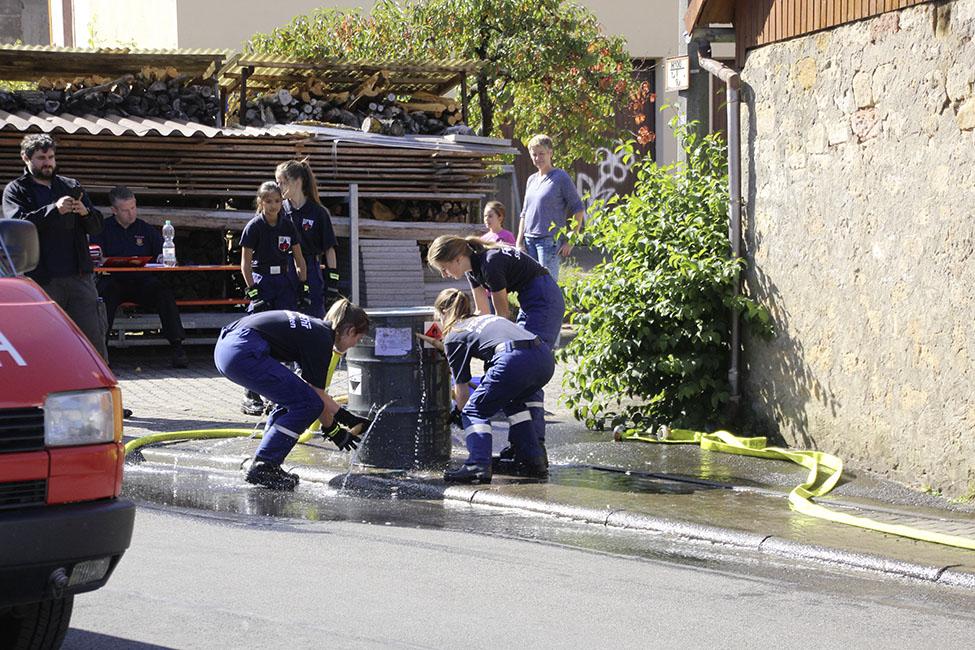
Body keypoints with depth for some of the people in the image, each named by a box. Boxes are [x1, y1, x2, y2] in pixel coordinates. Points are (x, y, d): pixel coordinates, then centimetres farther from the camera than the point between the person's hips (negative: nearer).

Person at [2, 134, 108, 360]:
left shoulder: (72, 186, 19)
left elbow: (97, 226, 15)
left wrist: (86, 212, -8)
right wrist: (54, 210, -21)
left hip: (79, 276, 3)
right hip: (42, 279, -3)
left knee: (94, 336, 0)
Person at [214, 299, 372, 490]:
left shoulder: (313, 329, 23)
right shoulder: (321, 339, -4)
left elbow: (315, 389, 32)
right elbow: (318, 396, 0)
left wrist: (349, 418, 35)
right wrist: (334, 431, 14)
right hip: (244, 353, -10)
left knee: (292, 399, 20)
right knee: (307, 403, -4)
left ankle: (265, 466, 19)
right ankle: (262, 467, -4)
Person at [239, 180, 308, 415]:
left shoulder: (287, 225, 6)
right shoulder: (254, 226, -6)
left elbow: (299, 258, 13)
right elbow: (245, 263, -6)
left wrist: (303, 286, 6)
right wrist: (252, 290, -13)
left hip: (286, 282, 4)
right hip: (262, 281, -4)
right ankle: (252, 396, -6)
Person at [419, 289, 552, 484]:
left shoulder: (453, 336, 18)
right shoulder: (487, 318, 37)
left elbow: (462, 392, 22)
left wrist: (463, 412, 41)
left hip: (515, 360, -7)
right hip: (545, 357, 7)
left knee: (475, 411, 8)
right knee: (513, 402, 32)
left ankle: (478, 466, -11)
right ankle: (534, 462, 25)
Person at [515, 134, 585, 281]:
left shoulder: (561, 178, -3)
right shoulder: (531, 180, 17)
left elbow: (578, 209, -4)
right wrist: (519, 241, 12)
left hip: (550, 240, -6)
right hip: (529, 240, 6)